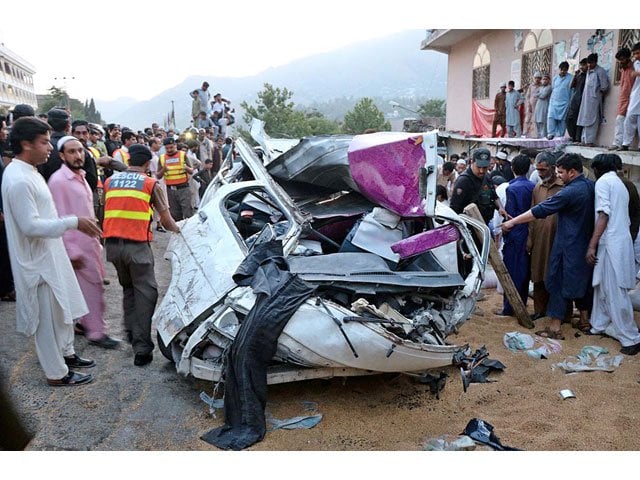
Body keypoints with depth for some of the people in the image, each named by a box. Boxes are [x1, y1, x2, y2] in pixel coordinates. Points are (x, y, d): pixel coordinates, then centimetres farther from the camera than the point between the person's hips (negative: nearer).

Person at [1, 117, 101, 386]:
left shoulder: (27, 172, 9)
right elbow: (30, 226, -26)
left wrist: (76, 223, 16)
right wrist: (73, 222, -27)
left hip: (49, 255, 10)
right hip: (38, 261, -10)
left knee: (63, 308, 21)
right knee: (48, 318, 3)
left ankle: (66, 353, 38)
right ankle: (57, 374, 17)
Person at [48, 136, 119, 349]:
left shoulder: (81, 176, 11)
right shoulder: (58, 180, -16)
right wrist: (71, 251, -19)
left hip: (90, 241, 8)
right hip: (77, 244, -8)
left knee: (93, 283, 14)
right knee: (92, 286, -4)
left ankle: (85, 322, 28)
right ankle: (96, 332, 6)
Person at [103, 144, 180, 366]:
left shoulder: (110, 181, 14)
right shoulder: (150, 183, 2)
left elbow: (108, 209, 18)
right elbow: (166, 220, 3)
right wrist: (177, 229, 22)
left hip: (112, 243, 5)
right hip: (137, 244, -5)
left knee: (128, 287, 23)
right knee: (145, 292, -1)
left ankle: (131, 332, 26)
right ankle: (142, 347, -6)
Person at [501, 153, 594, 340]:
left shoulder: (570, 192, -21)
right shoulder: (591, 186, 3)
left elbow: (539, 210, -21)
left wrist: (512, 222, -16)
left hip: (568, 246, -8)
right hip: (586, 246, 8)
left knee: (558, 283, -1)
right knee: (582, 281, 19)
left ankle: (555, 327, 1)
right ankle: (584, 320, 31)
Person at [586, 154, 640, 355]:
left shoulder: (603, 182, -7)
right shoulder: (619, 183, 20)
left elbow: (604, 215, -17)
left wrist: (592, 246, -18)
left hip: (611, 242, -9)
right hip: (621, 239, 9)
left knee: (615, 292, -5)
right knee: (602, 286, 16)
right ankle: (599, 325, 24)